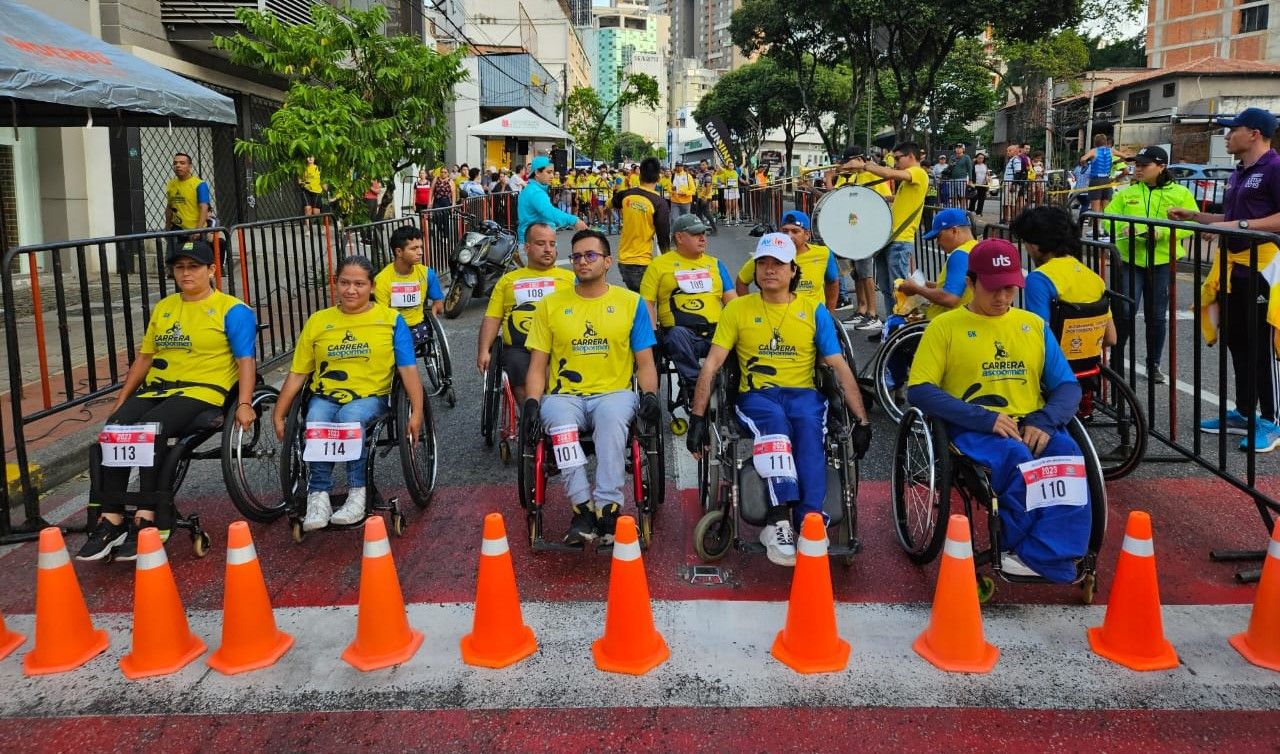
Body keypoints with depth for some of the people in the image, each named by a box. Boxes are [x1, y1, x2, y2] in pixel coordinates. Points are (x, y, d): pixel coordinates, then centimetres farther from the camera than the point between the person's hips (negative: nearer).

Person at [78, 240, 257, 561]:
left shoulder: (231, 310, 2)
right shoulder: (163, 307, 20)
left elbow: (245, 360, -5)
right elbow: (144, 356, 22)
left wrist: (244, 404, -18)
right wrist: (120, 400, 16)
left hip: (202, 391, -6)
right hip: (156, 389, 6)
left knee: (150, 430, -32)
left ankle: (147, 518, -27)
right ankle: (110, 521, -21)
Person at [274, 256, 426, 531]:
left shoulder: (390, 320, 5)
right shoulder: (317, 321, 11)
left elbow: (408, 369, -1)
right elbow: (297, 374, 12)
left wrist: (417, 413, -11)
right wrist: (279, 416, 9)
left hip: (370, 396, -2)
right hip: (325, 396, 2)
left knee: (349, 417, -35)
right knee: (315, 424, -32)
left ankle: (357, 493, -23)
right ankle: (318, 496, -21)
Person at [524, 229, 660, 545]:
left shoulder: (631, 303, 10)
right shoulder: (551, 305, 12)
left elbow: (645, 362, 10)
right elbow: (537, 366, 11)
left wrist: (649, 394, -9)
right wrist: (532, 400, -7)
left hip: (614, 392, -1)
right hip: (565, 395, 1)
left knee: (611, 416, -37)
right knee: (559, 419, -35)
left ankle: (607, 509, -34)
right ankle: (583, 508, -31)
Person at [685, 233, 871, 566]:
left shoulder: (814, 311, 11)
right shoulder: (737, 309, 9)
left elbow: (840, 367, 8)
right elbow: (712, 364, 4)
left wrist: (862, 420, 2)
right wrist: (698, 417, -4)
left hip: (803, 394, 1)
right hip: (756, 395, -1)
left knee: (809, 427, -35)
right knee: (776, 421, -37)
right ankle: (780, 520, -46)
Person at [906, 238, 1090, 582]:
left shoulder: (1034, 324, 17)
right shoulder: (945, 326, 5)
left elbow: (1068, 386, 13)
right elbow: (919, 390, -5)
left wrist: (1044, 421, -11)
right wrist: (985, 418, -16)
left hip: (1033, 428, 3)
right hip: (973, 430, -3)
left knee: (1069, 459, -30)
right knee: (1018, 460, -35)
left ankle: (1033, 556, -26)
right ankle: (1054, 563, -19)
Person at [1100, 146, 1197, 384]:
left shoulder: (1180, 193, 0)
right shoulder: (1126, 193, 5)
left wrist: (1163, 232, -20)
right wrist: (1121, 229, -17)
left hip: (1163, 262, 0)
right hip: (1130, 260, 1)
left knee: (1157, 316, 10)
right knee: (1124, 312, -4)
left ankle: (1154, 364, 24)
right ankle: (1116, 360, 11)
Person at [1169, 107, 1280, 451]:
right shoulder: (1239, 173, 18)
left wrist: (1240, 225, -23)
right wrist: (1193, 216, 19)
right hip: (1233, 266, 9)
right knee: (1236, 342, 13)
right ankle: (1243, 413, 24)